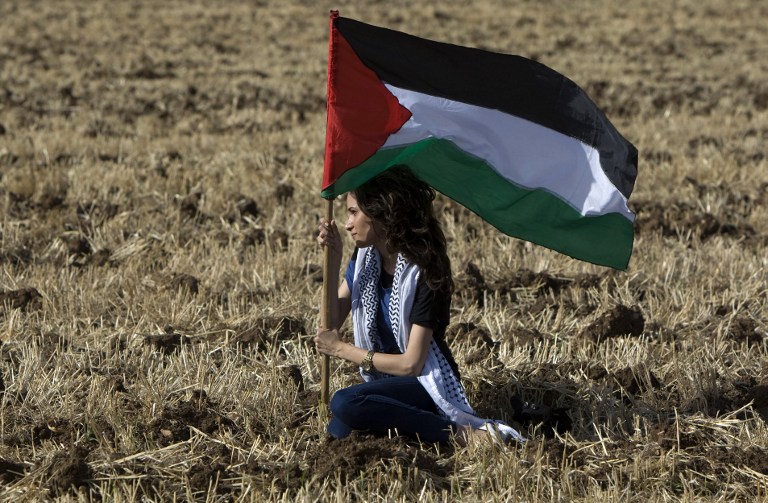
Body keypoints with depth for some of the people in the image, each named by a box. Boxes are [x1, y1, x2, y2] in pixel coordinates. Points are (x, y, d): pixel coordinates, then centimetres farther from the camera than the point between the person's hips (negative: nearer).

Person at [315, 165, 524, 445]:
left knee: (345, 404, -33)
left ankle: (461, 433, -25)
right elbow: (331, 322, 0)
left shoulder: (423, 273, -19)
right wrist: (332, 260, -11)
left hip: (426, 384, -7)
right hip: (386, 381, 7)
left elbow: (411, 363, -20)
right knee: (338, 431, -22)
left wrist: (342, 349, -13)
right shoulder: (365, 256, 2)